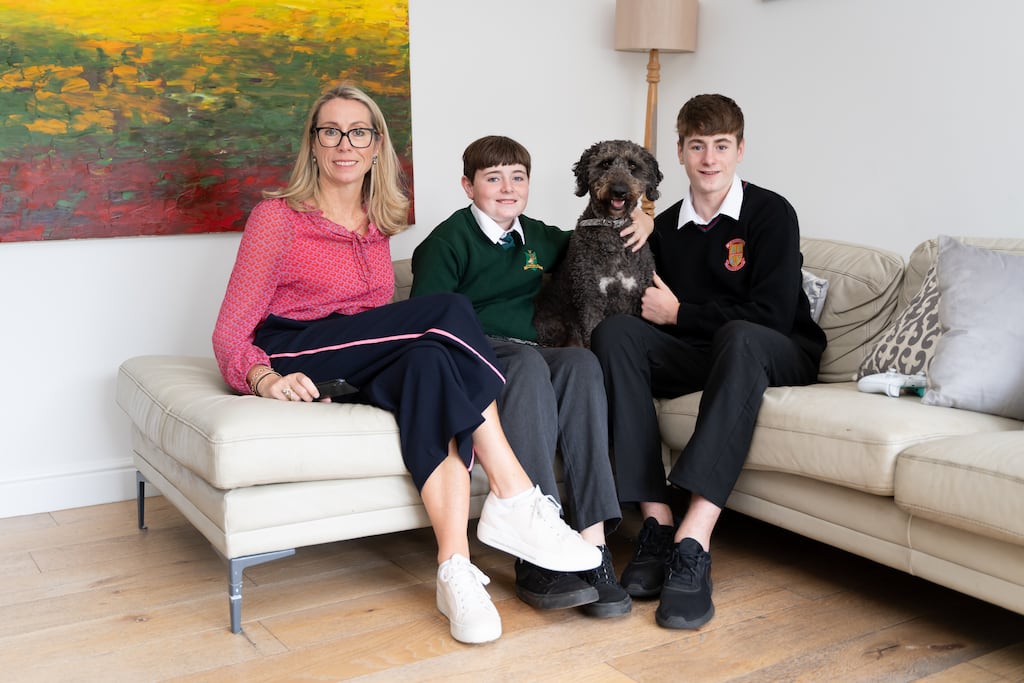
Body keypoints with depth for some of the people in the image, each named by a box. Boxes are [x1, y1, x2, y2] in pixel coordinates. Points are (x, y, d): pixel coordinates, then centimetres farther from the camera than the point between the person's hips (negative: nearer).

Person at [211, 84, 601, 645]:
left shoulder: (377, 225, 17)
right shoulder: (278, 217, 0)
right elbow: (230, 331, -4)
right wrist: (265, 378, -26)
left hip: (365, 373, 5)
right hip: (295, 362, -5)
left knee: (431, 361, -34)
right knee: (449, 311, -27)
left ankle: (455, 570, -42)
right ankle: (514, 498, -31)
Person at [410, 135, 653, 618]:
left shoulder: (538, 238, 19)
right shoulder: (448, 240, 0)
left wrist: (641, 219, 19)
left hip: (525, 357, 5)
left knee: (581, 362, -30)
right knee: (528, 364, -38)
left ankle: (592, 543, -39)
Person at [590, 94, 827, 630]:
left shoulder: (771, 214, -6)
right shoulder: (666, 227, 9)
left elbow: (772, 315, -15)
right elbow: (654, 311, 12)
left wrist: (680, 313, -10)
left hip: (779, 356, -4)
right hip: (699, 356, 4)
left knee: (740, 338, -39)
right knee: (615, 333, -23)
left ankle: (693, 545, -48)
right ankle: (656, 524, -32)